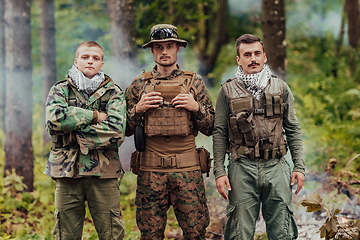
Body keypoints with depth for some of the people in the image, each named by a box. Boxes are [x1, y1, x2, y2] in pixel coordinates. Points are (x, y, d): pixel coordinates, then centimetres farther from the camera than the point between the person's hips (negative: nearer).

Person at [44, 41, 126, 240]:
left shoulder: (113, 93, 7)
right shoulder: (60, 90, 9)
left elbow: (117, 132, -10)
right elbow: (54, 119, -13)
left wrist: (76, 135, -12)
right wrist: (94, 116, -10)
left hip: (104, 173, -1)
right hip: (67, 171, 1)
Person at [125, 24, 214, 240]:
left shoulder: (194, 82, 7)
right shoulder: (139, 84, 8)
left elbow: (210, 129, 8)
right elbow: (126, 130, 11)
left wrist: (196, 107, -8)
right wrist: (138, 109, -6)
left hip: (187, 169, 0)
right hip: (150, 169, 1)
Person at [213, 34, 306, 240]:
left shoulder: (281, 88, 9)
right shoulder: (228, 91, 5)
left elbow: (293, 130, 11)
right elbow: (220, 134, 5)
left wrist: (300, 166, 3)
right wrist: (219, 171, -2)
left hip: (276, 168, 1)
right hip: (242, 169, -1)